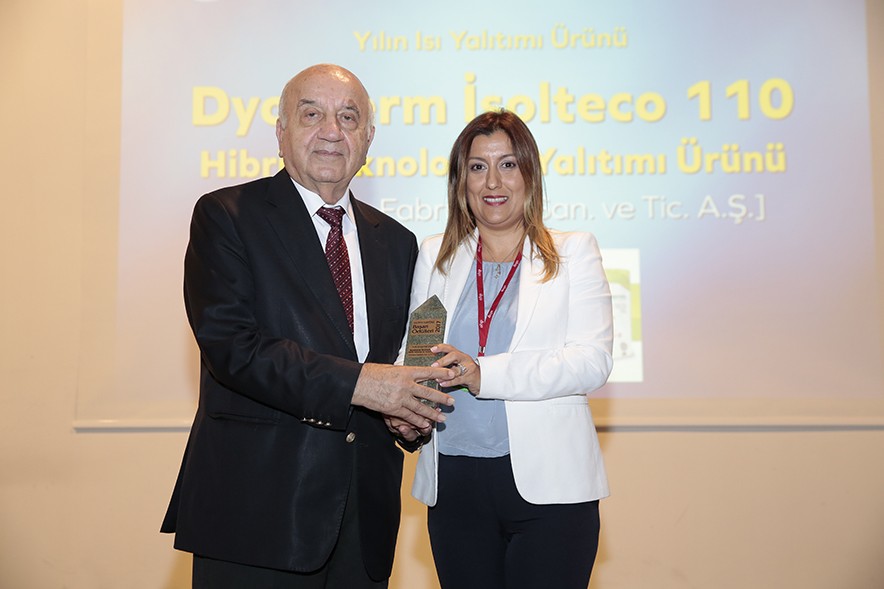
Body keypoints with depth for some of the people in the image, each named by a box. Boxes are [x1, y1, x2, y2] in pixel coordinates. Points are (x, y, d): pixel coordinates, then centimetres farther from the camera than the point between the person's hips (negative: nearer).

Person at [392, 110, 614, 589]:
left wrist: (485, 374, -21)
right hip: (453, 484, 3)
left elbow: (592, 361, -8)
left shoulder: (573, 252, 3)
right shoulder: (434, 255, 11)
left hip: (548, 483, -2)